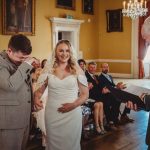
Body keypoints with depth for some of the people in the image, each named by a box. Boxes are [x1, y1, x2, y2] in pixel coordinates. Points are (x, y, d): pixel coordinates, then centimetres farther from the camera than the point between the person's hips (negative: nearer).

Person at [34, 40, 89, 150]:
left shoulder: (77, 70, 1)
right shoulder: (48, 69, 3)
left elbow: (85, 94, 3)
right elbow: (39, 90, 5)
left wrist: (73, 105, -14)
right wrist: (36, 99, -17)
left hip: (72, 114, -1)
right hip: (52, 114, 1)